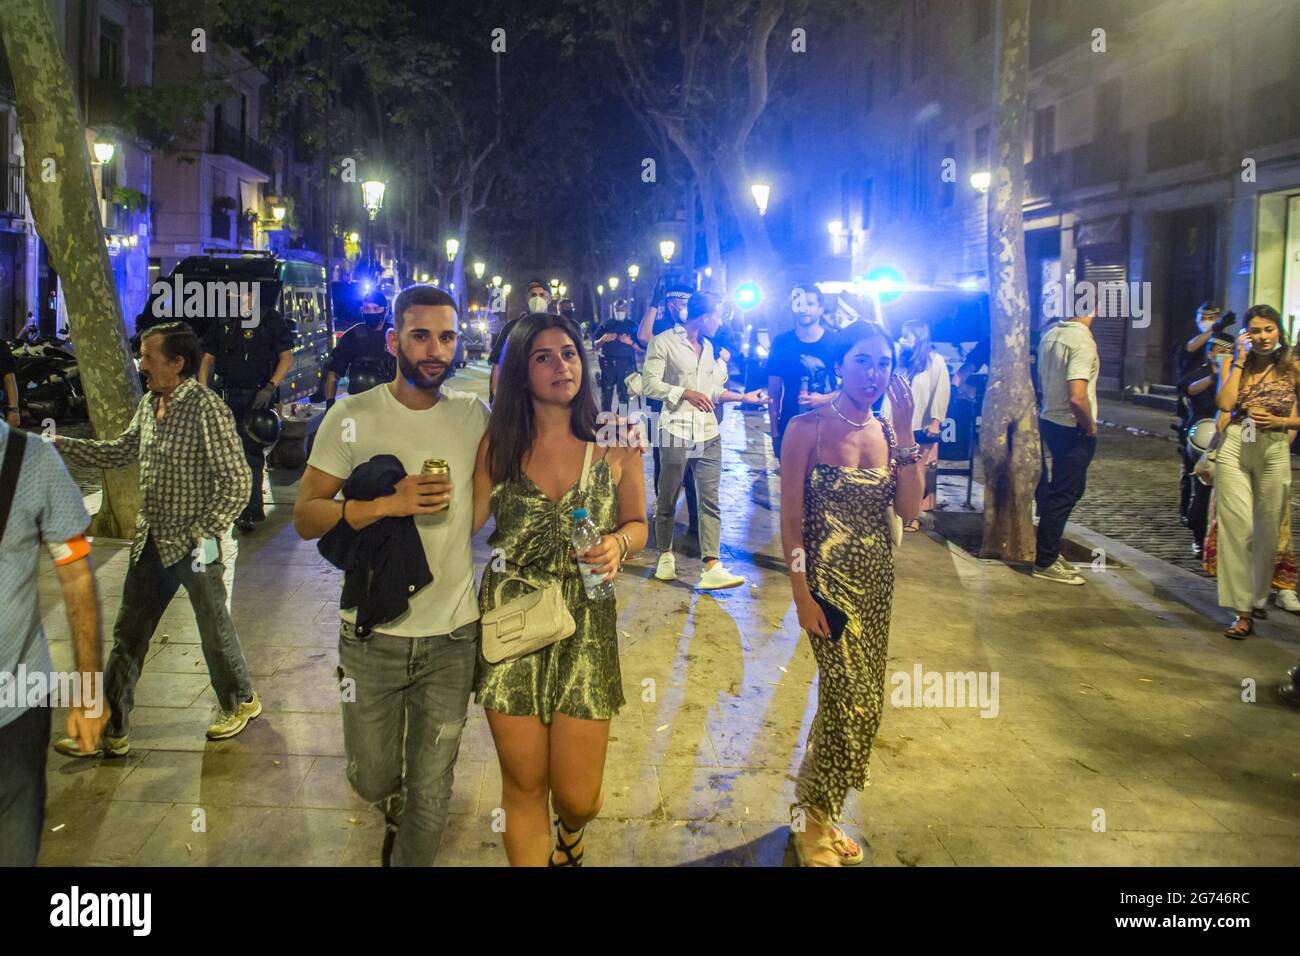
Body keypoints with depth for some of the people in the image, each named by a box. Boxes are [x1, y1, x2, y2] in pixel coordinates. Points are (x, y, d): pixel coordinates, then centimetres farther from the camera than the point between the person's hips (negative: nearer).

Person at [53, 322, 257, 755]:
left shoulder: (206, 408, -20)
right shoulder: (149, 403, 4)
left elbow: (237, 482, -21)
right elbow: (122, 451, 19)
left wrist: (205, 533, -24)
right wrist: (62, 445, 11)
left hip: (194, 546, -7)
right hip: (151, 541, 8)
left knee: (214, 630, 11)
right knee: (128, 634, 11)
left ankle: (239, 701, 35)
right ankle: (110, 729, 21)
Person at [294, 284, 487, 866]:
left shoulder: (474, 415, 1)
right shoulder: (353, 417, -5)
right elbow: (306, 517, -9)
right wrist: (386, 503, -21)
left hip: (453, 635, 1)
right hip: (371, 632, 0)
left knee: (430, 795, 9)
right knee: (372, 780, 16)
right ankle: (395, 811, 52)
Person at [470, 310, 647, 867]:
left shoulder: (615, 445, -2)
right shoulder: (497, 445, 0)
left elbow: (637, 524, 8)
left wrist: (618, 544, -10)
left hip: (585, 629, 0)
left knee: (577, 796, 5)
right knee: (524, 787, 7)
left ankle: (570, 837, 43)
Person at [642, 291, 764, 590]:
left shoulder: (708, 347, 19)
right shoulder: (664, 341, -4)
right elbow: (650, 384, -10)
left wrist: (744, 397, 22)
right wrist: (685, 393, -17)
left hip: (708, 433, 6)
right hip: (676, 432, -6)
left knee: (710, 501, -3)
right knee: (667, 501, 5)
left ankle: (711, 567, -7)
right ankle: (665, 556, 23)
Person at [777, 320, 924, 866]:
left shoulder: (889, 432, 5)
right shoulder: (807, 429, -9)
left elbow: (909, 510, -6)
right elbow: (791, 518, -10)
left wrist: (903, 432, -11)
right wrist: (802, 595, -14)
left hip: (876, 580, 6)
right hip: (828, 579, -6)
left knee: (860, 702, 11)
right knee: (854, 700, -9)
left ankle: (822, 810, 30)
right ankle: (811, 818, 14)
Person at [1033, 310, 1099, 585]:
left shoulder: (1050, 335, 4)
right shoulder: (1082, 341, -22)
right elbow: (1077, 397, -30)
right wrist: (1091, 426, -13)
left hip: (1050, 420, 9)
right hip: (1073, 428, -9)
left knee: (1071, 489, 21)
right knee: (1064, 496, 1)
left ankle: (1049, 552, 29)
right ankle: (1045, 562, 9)